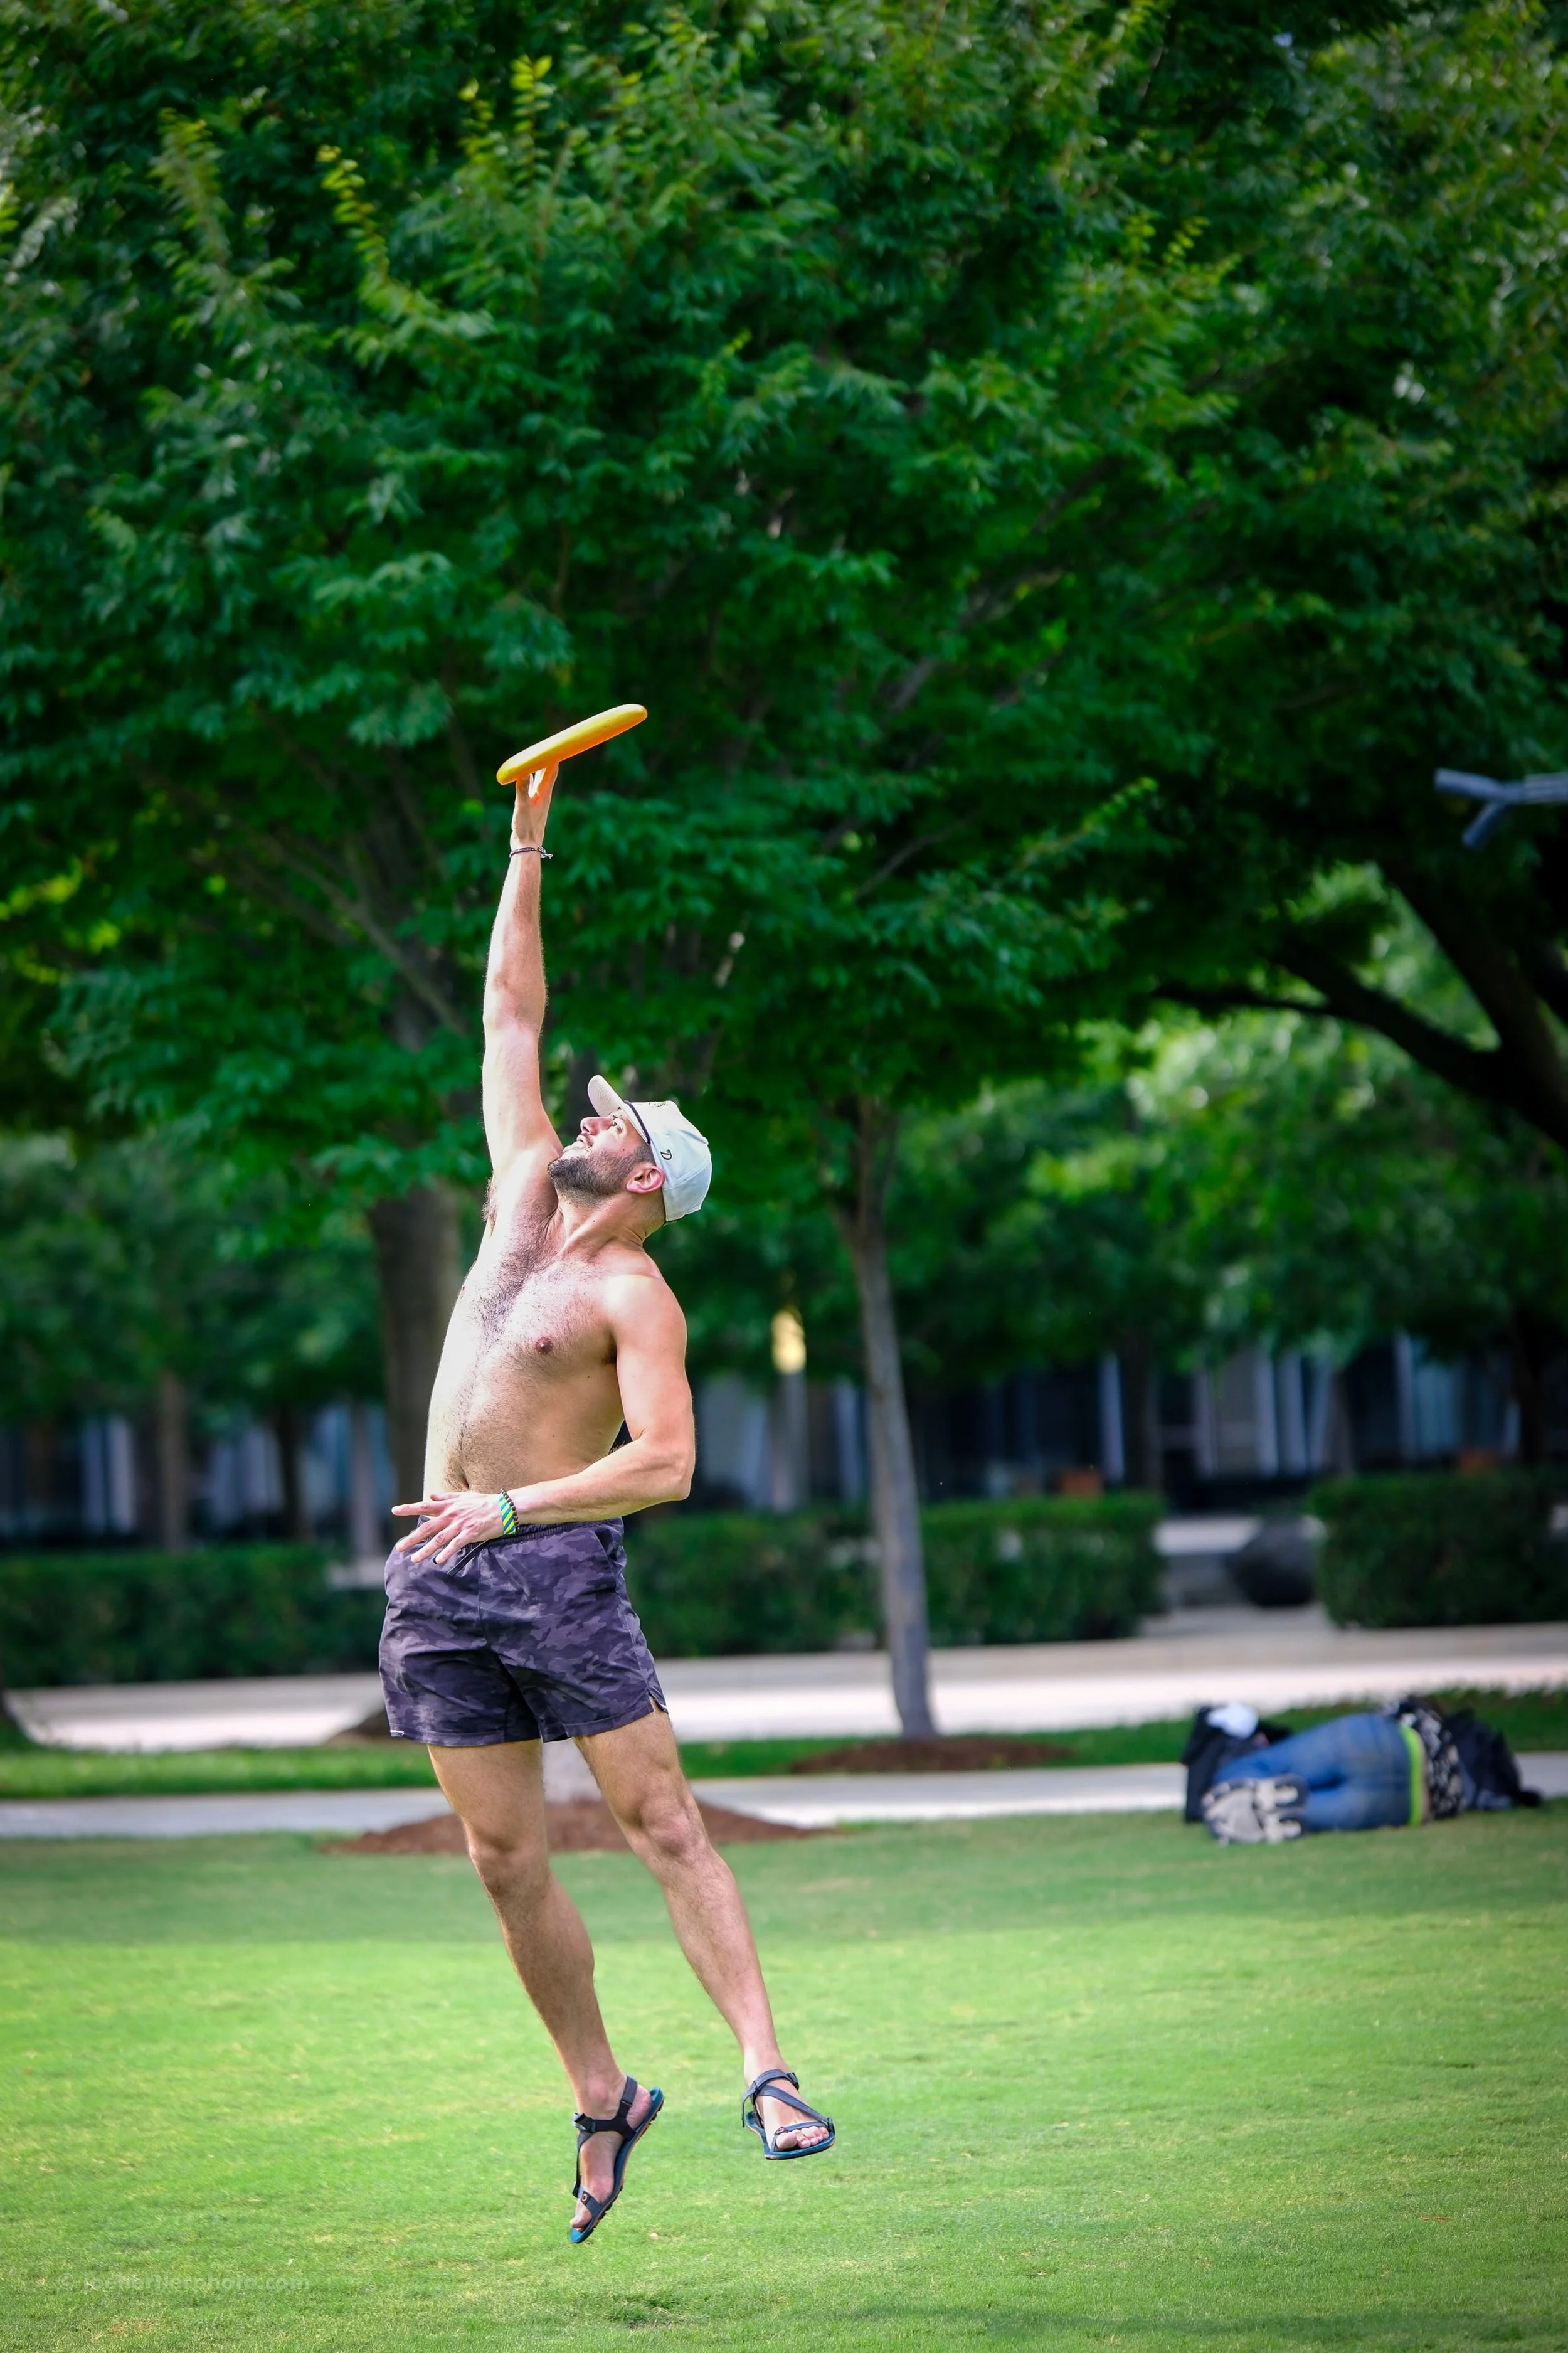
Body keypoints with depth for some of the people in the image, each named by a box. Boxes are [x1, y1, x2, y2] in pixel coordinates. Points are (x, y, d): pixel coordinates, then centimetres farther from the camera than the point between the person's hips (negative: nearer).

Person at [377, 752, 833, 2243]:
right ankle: (602, 2099, 12)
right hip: (438, 1579, 7)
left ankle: (766, 2071, -13)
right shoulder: (522, 1196, 15)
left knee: (658, 1819, -9)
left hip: (555, 1564, -6)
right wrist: (528, 849, 18)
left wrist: (508, 1508, -21)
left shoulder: (635, 1296, -5)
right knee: (506, 1857, 5)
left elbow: (665, 1463, -16)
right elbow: (511, 1014, 20)